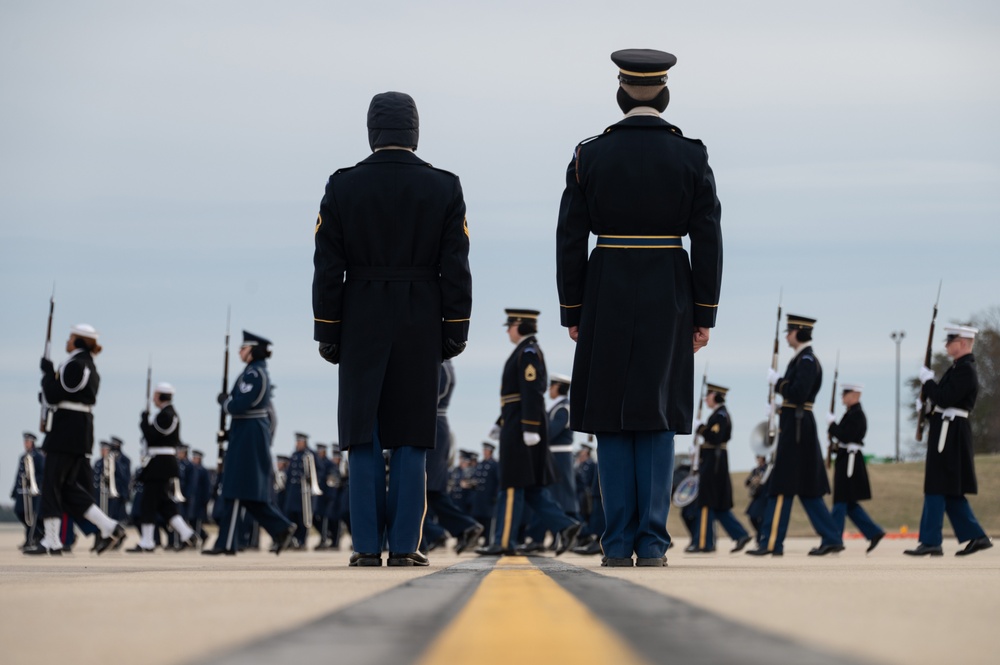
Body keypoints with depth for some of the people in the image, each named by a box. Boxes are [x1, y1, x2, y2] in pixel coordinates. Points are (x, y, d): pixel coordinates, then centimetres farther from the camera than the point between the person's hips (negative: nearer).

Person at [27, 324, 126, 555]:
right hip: (83, 429, 10)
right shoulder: (90, 366, 17)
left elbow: (53, 396, -17)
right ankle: (109, 527, 5)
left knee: (51, 483, -3)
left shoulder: (74, 365, -14)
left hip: (66, 429, -10)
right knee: (68, 485, 12)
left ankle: (51, 542, -2)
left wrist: (48, 373, -3)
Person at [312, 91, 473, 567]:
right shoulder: (444, 188, 0)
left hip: (361, 327, 0)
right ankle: (404, 546, 0)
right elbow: (455, 270, -1)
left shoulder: (342, 188, -1)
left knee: (363, 437, 3)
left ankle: (368, 545, 0)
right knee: (409, 437, 2)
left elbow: (328, 269, -2)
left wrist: (327, 333, 4)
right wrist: (456, 331, 5)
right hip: (421, 327, 0)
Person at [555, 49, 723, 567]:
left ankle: (618, 544, 3)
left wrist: (571, 312, 7)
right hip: (669, 297, 0)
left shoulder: (590, 155, -2)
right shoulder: (691, 156, -2)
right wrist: (704, 315, 4)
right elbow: (708, 240, -3)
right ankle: (651, 543, -1)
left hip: (607, 294, 0)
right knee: (658, 417, 5)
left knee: (612, 417, 5)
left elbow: (570, 239, -1)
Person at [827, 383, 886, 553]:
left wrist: (832, 423, -11)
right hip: (847, 461, 10)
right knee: (849, 504, 11)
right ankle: (875, 533, 12)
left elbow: (846, 436, -22)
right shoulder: (851, 413, 15)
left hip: (850, 461, -10)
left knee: (841, 502, -6)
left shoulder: (857, 415, -14)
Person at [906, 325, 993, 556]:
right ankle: (976, 536, 14)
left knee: (936, 488, -7)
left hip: (949, 434, -10)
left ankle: (930, 542, -5)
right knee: (950, 491, 13)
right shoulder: (958, 367, 16)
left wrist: (927, 381, -11)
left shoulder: (965, 370, -16)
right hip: (947, 432, 10)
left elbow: (945, 399, -23)